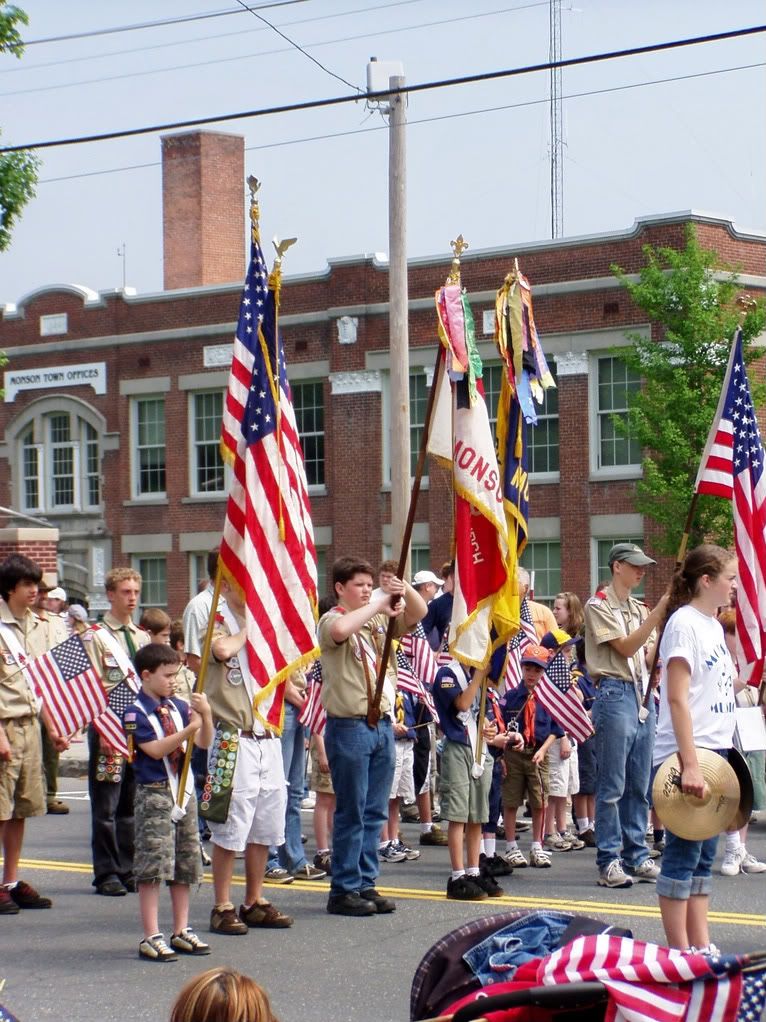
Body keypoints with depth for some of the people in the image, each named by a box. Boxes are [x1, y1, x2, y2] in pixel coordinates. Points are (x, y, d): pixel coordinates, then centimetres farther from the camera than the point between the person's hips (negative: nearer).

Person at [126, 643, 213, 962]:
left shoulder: (178, 707, 9)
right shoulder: (136, 713, -9)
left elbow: (204, 742, 6)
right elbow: (155, 749, -18)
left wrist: (205, 715, -11)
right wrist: (189, 729, -23)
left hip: (183, 791, 7)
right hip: (154, 793, -7)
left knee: (185, 864, 10)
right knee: (153, 865, -8)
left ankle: (181, 931, 20)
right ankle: (151, 937, -6)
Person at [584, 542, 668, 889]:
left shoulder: (639, 610, 18)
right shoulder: (599, 606, -4)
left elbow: (650, 656, 15)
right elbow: (625, 648, -13)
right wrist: (658, 613, -19)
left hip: (643, 694, 7)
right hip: (615, 694, -7)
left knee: (639, 786, 10)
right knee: (612, 786, -6)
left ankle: (637, 857, 15)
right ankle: (609, 862, -4)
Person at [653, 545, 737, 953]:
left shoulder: (712, 625, 14)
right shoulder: (684, 623, -12)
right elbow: (677, 698, -18)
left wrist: (720, 755, 13)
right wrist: (690, 764, -23)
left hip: (714, 751, 9)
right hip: (686, 754, -9)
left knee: (704, 854, 10)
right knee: (683, 852, -4)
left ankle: (701, 945, 14)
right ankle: (679, 951, 1)